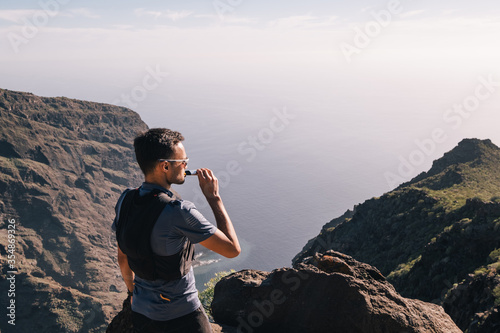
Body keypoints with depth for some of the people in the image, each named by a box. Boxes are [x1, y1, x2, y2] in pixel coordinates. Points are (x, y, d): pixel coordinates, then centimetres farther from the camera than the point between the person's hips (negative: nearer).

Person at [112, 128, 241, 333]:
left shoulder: (125, 201, -7)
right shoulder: (179, 212, -28)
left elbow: (122, 258, 6)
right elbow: (233, 249, -22)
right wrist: (213, 197, -16)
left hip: (141, 313, 6)